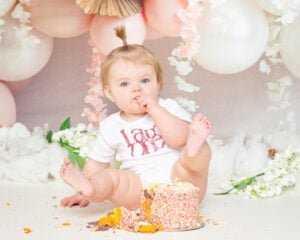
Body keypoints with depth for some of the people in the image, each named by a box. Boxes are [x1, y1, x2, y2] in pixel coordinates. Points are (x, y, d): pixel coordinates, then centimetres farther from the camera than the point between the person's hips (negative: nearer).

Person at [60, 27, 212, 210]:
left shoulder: (169, 108, 7)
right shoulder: (112, 126, 13)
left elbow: (179, 139, -12)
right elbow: (97, 163, 20)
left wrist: (154, 109, -13)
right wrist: (84, 193, 10)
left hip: (178, 182, -1)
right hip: (139, 190, 2)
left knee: (202, 151, -25)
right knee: (110, 177, -23)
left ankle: (194, 148, -58)